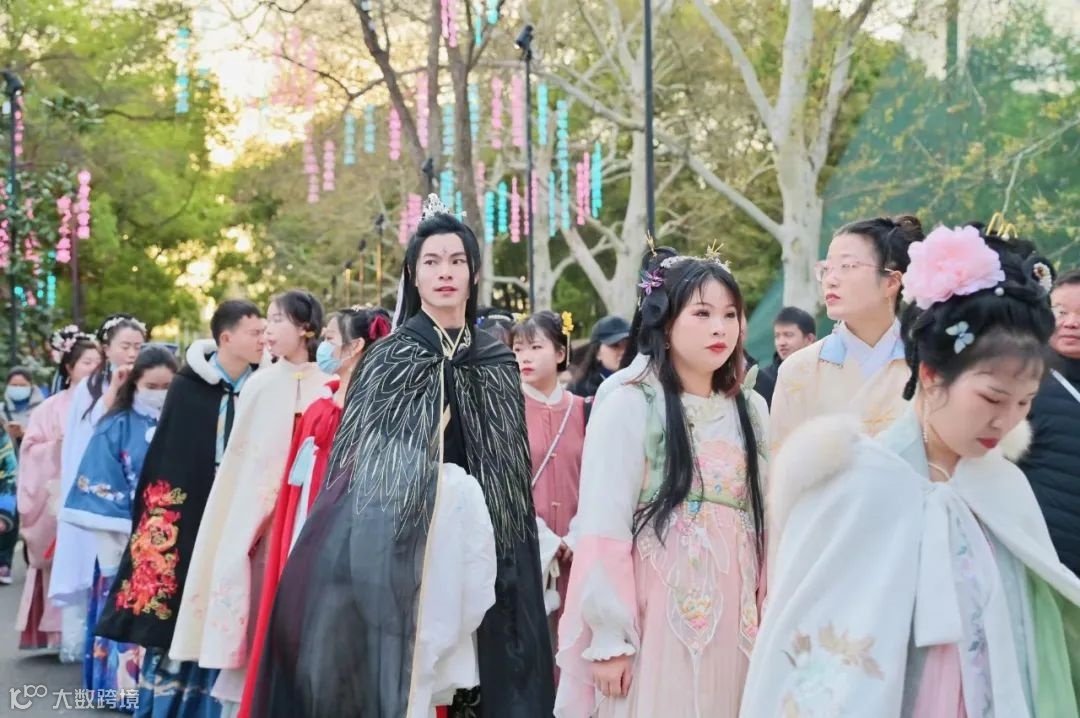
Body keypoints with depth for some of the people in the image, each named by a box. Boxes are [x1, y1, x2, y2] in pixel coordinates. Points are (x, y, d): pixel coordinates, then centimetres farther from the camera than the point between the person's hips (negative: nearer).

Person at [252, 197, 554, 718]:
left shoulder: (498, 361, 8)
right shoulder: (390, 356, 1)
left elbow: (513, 467, 13)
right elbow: (356, 457, 0)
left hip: (474, 536, 3)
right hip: (396, 534, -3)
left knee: (471, 669, 3)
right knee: (391, 672, -5)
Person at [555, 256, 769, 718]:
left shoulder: (751, 410, 8)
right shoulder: (628, 407, -8)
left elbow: (764, 517, 11)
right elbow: (603, 531, -11)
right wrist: (609, 637, -13)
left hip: (734, 621, 5)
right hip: (654, 619, -5)